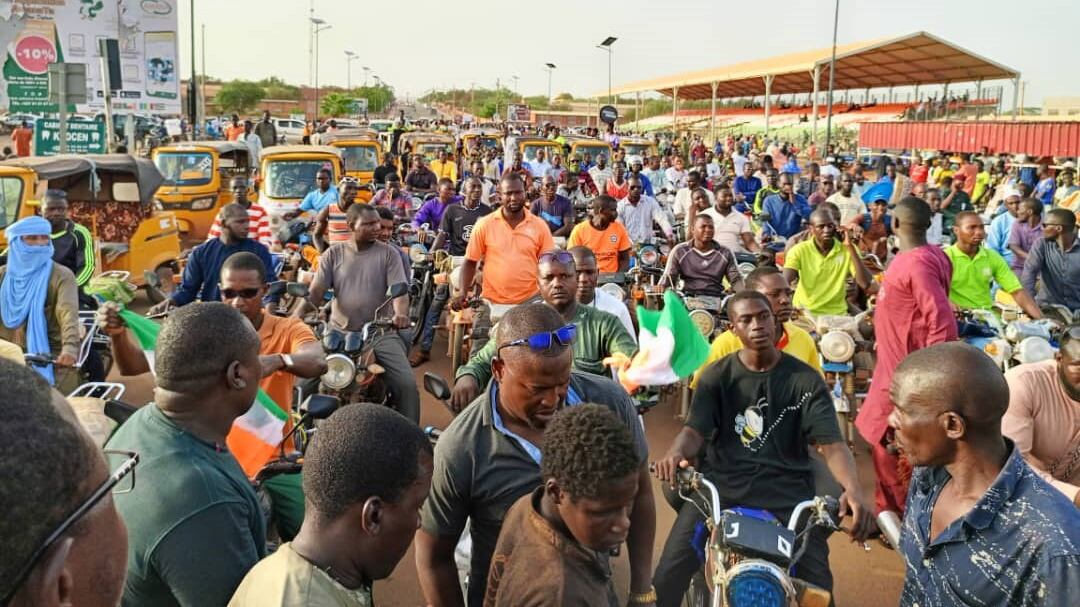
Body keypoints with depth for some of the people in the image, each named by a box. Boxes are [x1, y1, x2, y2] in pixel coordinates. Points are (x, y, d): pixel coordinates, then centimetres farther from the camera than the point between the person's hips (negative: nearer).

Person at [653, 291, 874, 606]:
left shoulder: (806, 380, 5)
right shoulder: (716, 376, 8)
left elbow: (832, 442, -4)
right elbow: (695, 429, -4)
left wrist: (853, 487, -25)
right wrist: (676, 452, -29)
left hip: (785, 488, 0)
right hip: (721, 483, 0)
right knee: (668, 577, -16)